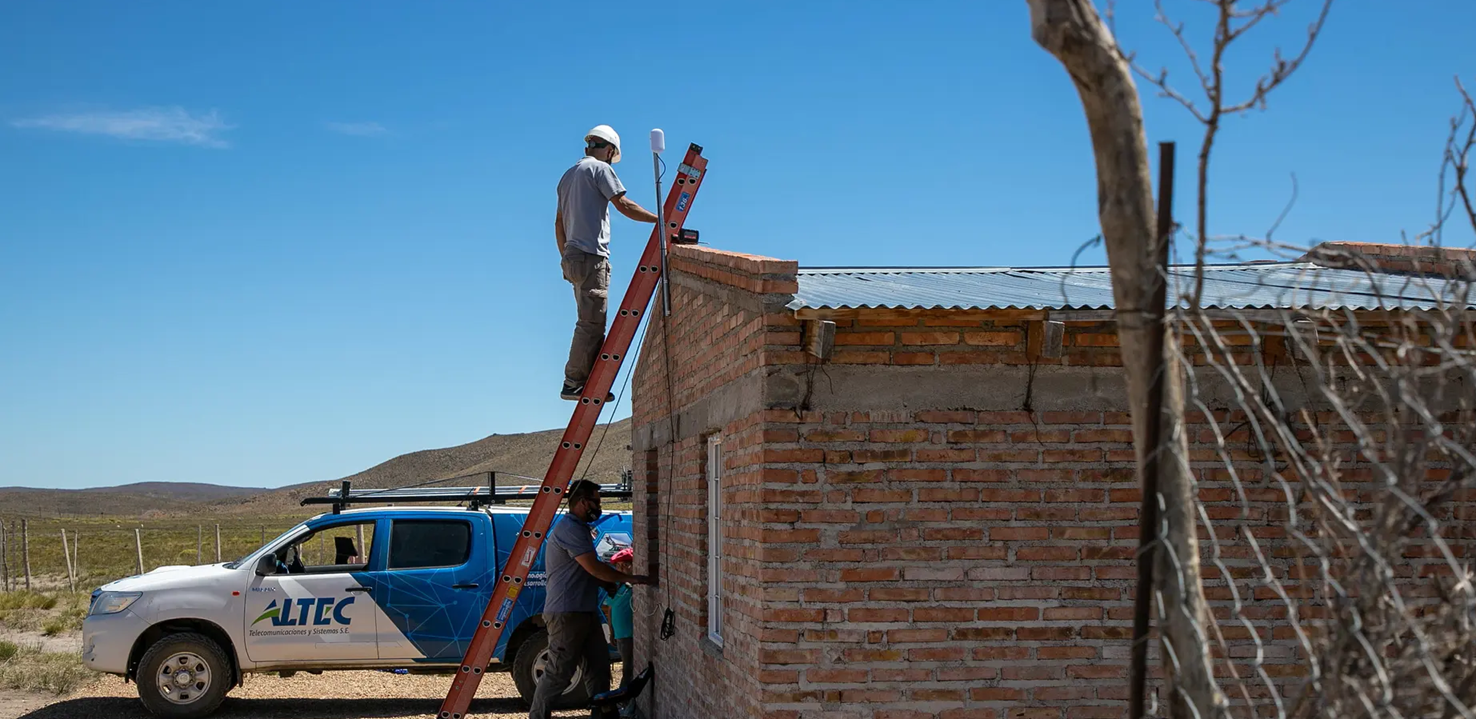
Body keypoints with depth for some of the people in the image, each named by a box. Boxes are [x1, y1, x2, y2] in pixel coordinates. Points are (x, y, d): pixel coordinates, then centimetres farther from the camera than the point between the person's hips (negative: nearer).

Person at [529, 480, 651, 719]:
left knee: (599, 666, 12)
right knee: (558, 673, -6)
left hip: (585, 611, 10)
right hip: (566, 614, -10)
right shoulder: (569, 528, -16)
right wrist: (629, 579, -14)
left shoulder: (580, 528, 18)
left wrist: (609, 584, 11)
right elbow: (593, 567, -21)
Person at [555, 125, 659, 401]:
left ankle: (592, 384, 9)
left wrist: (565, 256, 26)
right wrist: (658, 218, -4)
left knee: (592, 322, 11)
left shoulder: (568, 175, 22)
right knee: (590, 322, -10)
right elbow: (623, 205, -11)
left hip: (573, 256, 9)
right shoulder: (600, 168, -4)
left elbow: (559, 222, 23)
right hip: (592, 256, -9)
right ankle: (573, 383, -12)